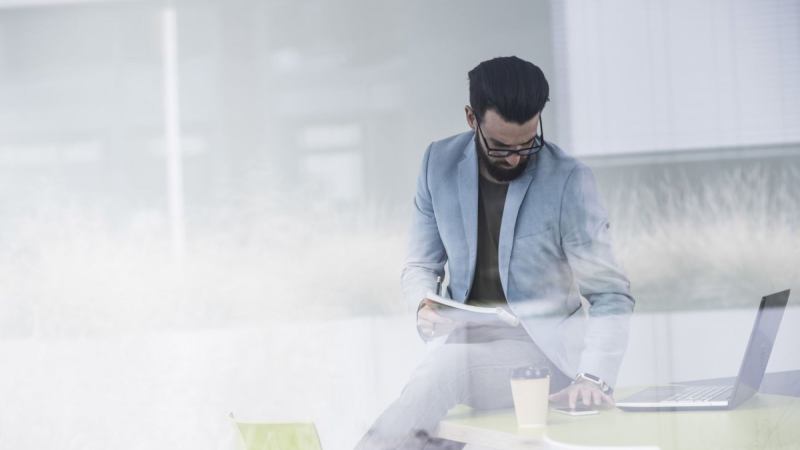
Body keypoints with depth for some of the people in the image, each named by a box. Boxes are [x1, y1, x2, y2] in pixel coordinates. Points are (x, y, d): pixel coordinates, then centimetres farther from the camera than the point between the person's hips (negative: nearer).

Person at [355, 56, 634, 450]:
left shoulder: (568, 180, -12)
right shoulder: (440, 164, 1)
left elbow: (609, 294, -11)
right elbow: (421, 266, 9)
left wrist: (593, 377, -28)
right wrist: (425, 305, -15)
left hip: (541, 347, -3)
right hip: (466, 343, 4)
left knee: (449, 368, -32)